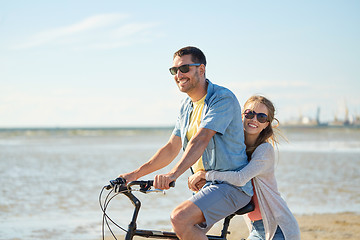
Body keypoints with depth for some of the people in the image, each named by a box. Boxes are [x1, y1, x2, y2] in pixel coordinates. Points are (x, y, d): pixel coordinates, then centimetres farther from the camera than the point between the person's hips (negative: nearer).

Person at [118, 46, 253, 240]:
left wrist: (174, 173, -41)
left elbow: (201, 139, -29)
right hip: (205, 186, 8)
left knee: (179, 218, -28)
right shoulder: (186, 106, 13)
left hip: (231, 185, -8)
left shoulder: (223, 98, -14)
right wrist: (135, 174, 7)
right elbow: (171, 148, 15)